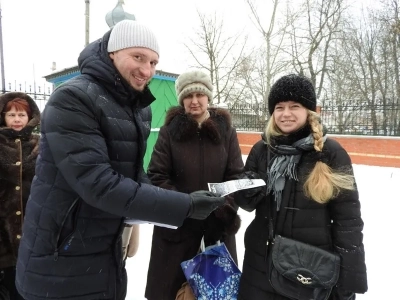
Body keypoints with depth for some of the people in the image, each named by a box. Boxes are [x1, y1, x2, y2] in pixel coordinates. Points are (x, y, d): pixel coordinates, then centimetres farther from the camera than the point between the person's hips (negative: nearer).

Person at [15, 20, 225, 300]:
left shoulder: (141, 109, 5)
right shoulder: (72, 99, -20)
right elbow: (98, 183, -28)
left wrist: (178, 202, -8)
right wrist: (184, 205, -28)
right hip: (62, 259, -7)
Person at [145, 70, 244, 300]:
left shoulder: (226, 130, 2)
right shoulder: (169, 131, -3)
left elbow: (237, 176, 2)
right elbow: (157, 177, -5)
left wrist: (225, 209, -12)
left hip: (218, 225, 2)